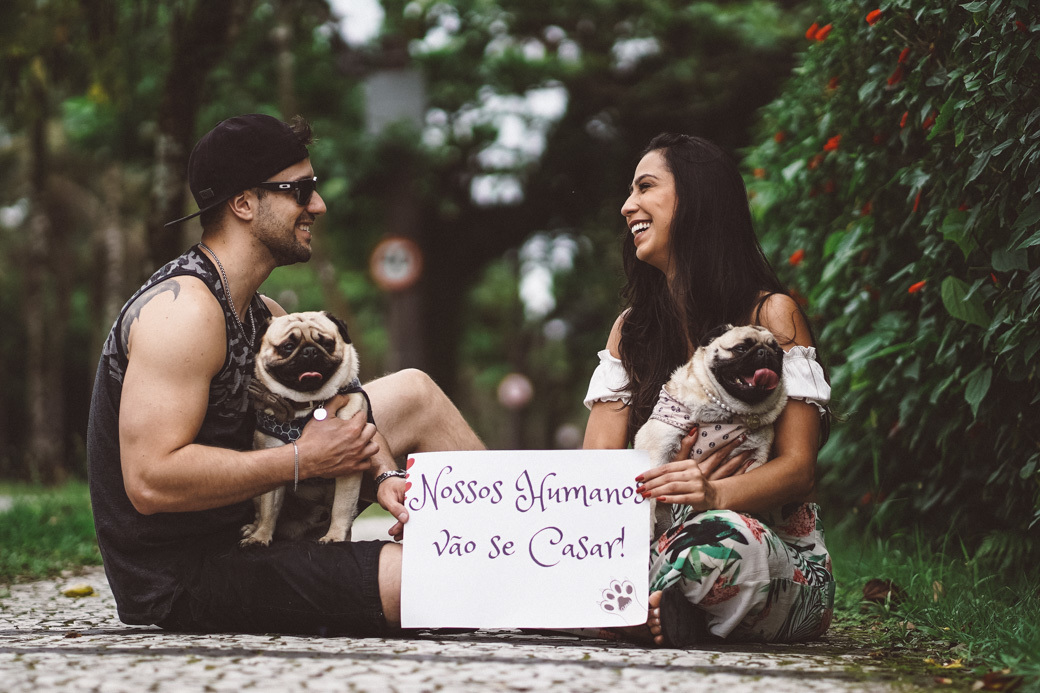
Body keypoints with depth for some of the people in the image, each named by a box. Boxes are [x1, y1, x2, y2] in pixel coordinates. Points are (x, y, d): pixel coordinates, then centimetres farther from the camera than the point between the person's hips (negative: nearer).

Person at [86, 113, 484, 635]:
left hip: (243, 526, 11)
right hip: (183, 579, -11)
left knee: (412, 392, 15)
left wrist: (383, 476, -8)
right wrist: (303, 460, -25)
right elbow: (150, 482, -32)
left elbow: (346, 411, 15)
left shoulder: (265, 317, 8)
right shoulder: (184, 309, -24)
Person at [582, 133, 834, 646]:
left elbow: (798, 467, -10)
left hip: (778, 552, -4)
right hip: (662, 541, 4)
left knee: (724, 534, -40)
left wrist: (715, 494, -33)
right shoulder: (630, 328, 16)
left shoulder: (772, 314, -1)